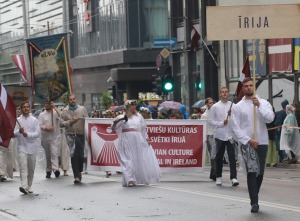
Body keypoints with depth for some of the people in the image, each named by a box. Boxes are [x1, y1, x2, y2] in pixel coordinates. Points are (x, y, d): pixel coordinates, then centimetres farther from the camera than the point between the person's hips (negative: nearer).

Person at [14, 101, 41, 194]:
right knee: (23, 167, -15)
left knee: (31, 168, 8)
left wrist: (28, 134, -18)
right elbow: (14, 133, -1)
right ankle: (24, 186, -25)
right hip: (21, 147, -1)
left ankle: (29, 186, 21)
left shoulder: (34, 120, 4)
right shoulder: (18, 120, 4)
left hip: (32, 147, 1)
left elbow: (38, 133, -3)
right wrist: (19, 131, -22)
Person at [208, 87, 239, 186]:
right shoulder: (215, 107, 2)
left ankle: (234, 177, -14)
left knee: (232, 156, -9)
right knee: (219, 157, 9)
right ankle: (218, 177, 21)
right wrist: (221, 123, -11)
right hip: (219, 135, 0)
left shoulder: (233, 105, 5)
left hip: (230, 135, 0)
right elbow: (210, 121, 0)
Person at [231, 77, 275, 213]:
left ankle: (254, 199, 25)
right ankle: (254, 202, -19)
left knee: (260, 173, 10)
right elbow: (236, 128, -2)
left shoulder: (264, 103, 8)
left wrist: (259, 106, -16)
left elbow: (270, 118, -8)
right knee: (252, 172, -16)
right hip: (247, 143, -3)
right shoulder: (238, 107, 3)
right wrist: (248, 140, -12)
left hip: (262, 142, 3)